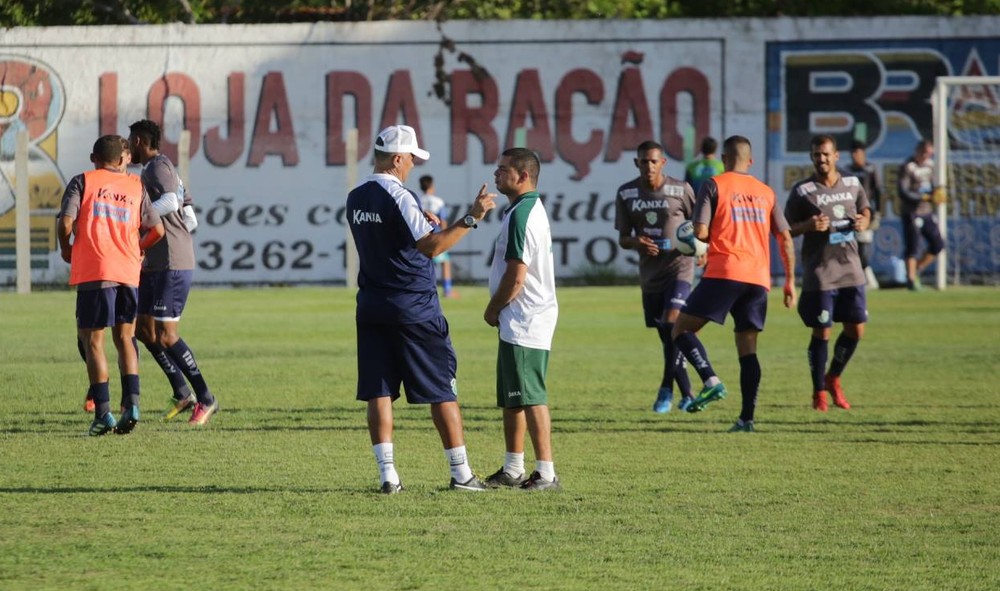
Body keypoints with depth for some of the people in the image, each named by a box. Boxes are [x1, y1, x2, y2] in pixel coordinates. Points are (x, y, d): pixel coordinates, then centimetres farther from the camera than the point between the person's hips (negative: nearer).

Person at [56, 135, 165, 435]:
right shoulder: (136, 187, 14)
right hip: (129, 272, 3)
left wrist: (66, 249, 12)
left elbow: (65, 221, -7)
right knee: (124, 338, 15)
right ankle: (131, 403, 0)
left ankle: (103, 413, -7)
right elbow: (157, 230, 11)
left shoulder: (82, 182, 4)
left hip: (93, 271, -3)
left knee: (92, 341, 1)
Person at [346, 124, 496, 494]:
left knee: (378, 392, 4)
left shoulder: (355, 199, 8)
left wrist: (420, 225, 26)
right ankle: (461, 473, 4)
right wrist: (471, 218, -24)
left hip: (372, 310, 6)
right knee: (442, 390, 2)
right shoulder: (398, 197, -15)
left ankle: (387, 474, -2)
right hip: (415, 310, -6)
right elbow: (431, 247, -23)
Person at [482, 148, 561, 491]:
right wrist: (499, 309, 14)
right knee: (511, 398, 17)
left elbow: (516, 276, -21)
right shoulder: (530, 209, 16)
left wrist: (493, 309, -7)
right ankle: (513, 470, 24)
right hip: (519, 322, 11)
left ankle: (546, 473, -11)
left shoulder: (521, 215, -18)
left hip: (525, 321, -11)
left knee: (529, 397, -10)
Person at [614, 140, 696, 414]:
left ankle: (666, 390, -16)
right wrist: (636, 242, -17)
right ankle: (687, 394, 18)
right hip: (650, 272, 4)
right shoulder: (626, 194, 1)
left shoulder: (681, 190, -6)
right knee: (666, 337, 7)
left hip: (678, 266, -4)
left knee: (672, 322, -22)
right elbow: (623, 238, 5)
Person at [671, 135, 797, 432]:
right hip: (758, 279, 5)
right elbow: (785, 238, 15)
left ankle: (711, 381, -19)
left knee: (682, 329, 3)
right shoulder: (766, 192, 16)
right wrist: (790, 281, 20)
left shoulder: (714, 186, 1)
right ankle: (747, 417, -1)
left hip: (725, 273, -5)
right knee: (748, 348, 7)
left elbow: (700, 232, -7)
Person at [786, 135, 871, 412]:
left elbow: (865, 209, 23)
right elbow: (787, 229, -1)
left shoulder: (853, 184, 7)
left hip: (851, 269, 4)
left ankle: (833, 378, 26)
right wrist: (808, 225, -21)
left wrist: (864, 221, -1)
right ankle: (819, 392, 11)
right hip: (819, 272, -4)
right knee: (821, 332, -2)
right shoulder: (802, 191, -4)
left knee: (856, 329, 4)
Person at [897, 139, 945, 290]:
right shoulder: (908, 168, -13)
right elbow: (903, 193, -18)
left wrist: (936, 194, -3)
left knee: (938, 245, 7)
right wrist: (925, 197, -25)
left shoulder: (929, 165, 11)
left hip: (927, 212, 8)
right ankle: (911, 278, 3)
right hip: (911, 213, -8)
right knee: (912, 248, -6)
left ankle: (916, 271, 20)